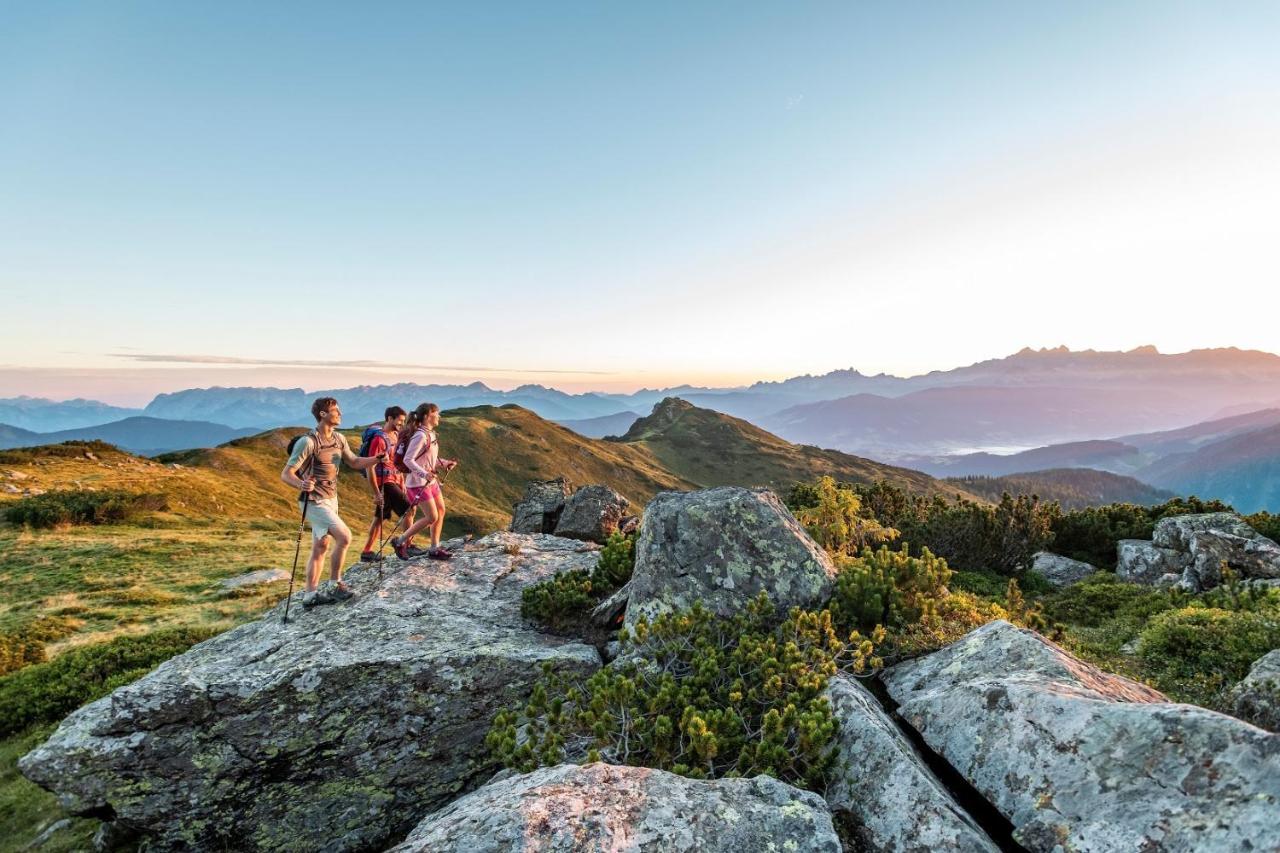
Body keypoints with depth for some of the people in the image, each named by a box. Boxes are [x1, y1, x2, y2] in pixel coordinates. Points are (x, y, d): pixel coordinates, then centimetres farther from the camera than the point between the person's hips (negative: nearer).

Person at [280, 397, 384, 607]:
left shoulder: (339, 439, 4)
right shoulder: (308, 442, -19)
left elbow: (354, 462, 16)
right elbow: (286, 474, -19)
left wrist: (377, 459, -2)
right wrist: (301, 484, -40)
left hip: (331, 499, 8)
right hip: (314, 501, -8)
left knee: (320, 547, 11)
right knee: (344, 536, -16)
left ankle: (310, 594, 20)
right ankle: (335, 585, 0)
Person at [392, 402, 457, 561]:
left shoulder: (431, 434, 10)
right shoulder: (420, 436, -19)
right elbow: (408, 460, -24)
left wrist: (444, 463, 4)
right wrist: (424, 474, -33)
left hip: (431, 481, 9)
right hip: (418, 482, -9)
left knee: (441, 511, 10)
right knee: (432, 517, -7)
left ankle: (434, 549, 18)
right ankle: (400, 541, 7)